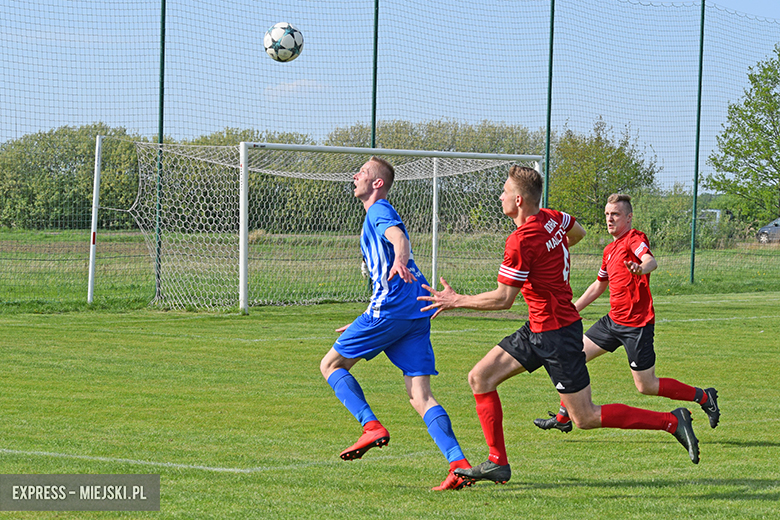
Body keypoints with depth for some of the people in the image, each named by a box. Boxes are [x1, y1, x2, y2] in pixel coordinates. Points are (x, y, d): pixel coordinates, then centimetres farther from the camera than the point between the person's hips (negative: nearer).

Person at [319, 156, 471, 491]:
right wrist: (362, 327, 43)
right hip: (417, 313, 9)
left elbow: (399, 238, -23)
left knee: (331, 365, 5)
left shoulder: (379, 211, 1)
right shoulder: (376, 216, 30)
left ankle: (372, 426, -11)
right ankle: (458, 463, -16)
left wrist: (400, 260, -46)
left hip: (391, 309, -9)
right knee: (420, 397, 0)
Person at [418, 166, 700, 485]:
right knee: (480, 377, 6)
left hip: (556, 334, -10)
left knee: (585, 418, -3)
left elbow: (503, 299, -21)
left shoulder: (521, 241, -23)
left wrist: (456, 301, -10)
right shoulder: (553, 219, 2)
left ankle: (671, 421, 3)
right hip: (538, 329, 10)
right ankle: (498, 462, 8)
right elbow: (577, 233, 25)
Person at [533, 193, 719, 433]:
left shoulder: (635, 238, -11)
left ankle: (704, 397, 11)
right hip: (614, 321, 9)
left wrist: (641, 268, -57)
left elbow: (651, 261, -32)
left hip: (637, 324, -9)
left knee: (646, 386, -5)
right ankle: (562, 419, 16)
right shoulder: (610, 250, 16)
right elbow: (598, 285, 29)